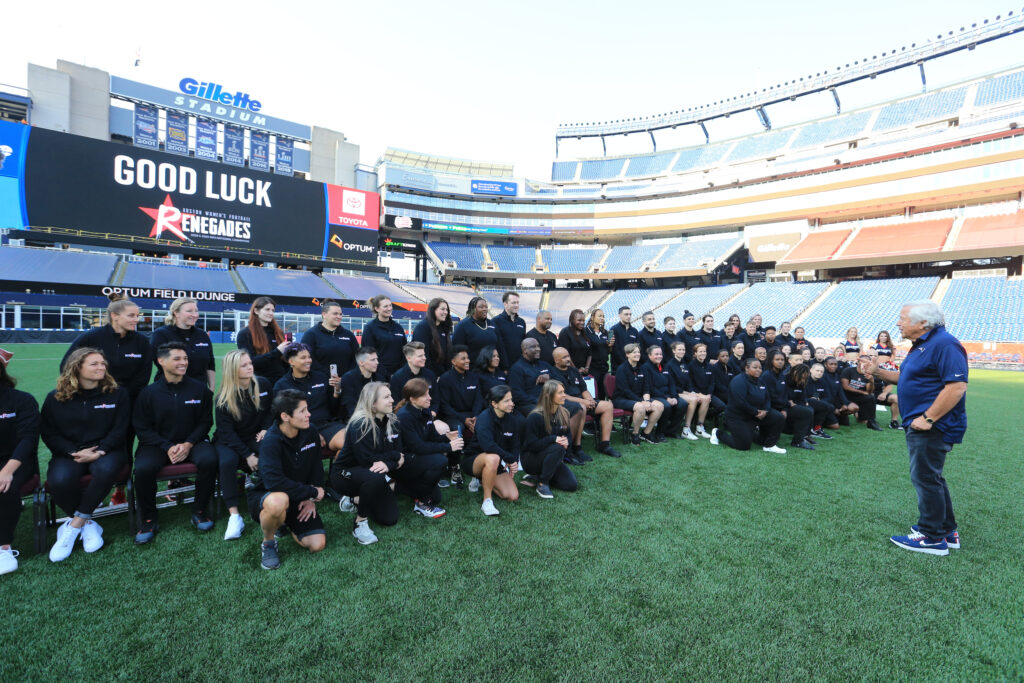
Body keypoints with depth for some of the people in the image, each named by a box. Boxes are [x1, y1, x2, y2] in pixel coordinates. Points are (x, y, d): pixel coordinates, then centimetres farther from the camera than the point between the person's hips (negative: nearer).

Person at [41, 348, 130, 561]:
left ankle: (74, 525, -20)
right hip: (69, 453, 1)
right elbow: (48, 433, 4)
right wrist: (74, 452, -12)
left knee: (106, 469, -36)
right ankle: (88, 525, -11)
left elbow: (119, 429, -1)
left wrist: (100, 451, -15)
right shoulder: (55, 398, 6)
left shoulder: (118, 394, 3)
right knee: (59, 480, -32)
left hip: (105, 452, -1)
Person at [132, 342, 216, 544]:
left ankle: (199, 511, -8)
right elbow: (142, 428, 1)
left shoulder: (200, 389, 1)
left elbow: (205, 422, 3)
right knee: (143, 468, -30)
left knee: (209, 460, -31)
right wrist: (167, 447, -13)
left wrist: (188, 444, -12)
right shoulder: (149, 393, 1)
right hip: (158, 444, 0)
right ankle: (149, 520, -5)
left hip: (192, 442, 0)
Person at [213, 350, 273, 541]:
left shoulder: (263, 384, -3)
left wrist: (266, 429, -4)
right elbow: (226, 432, -12)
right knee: (227, 462, -34)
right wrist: (247, 455, -20)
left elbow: (271, 410, 14)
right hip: (229, 442, -2)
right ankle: (234, 516, -27)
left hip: (255, 438, 2)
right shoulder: (222, 399, -12)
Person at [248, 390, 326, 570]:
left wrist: (311, 499, -6)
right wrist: (312, 492, -28)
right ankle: (268, 542, -8)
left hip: (299, 500, 5)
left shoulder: (310, 432, -6)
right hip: (264, 495, -5)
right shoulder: (270, 442, -25)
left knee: (317, 545, -7)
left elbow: (316, 467, 7)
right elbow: (274, 482, -37)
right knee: (278, 501, -42)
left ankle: (285, 523, 23)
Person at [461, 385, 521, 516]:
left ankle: (484, 483, 20)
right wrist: (511, 459, -27)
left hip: (498, 464, 6)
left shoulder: (512, 419, -3)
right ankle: (487, 500, -23)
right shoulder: (484, 418, -22)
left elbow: (515, 446, 4)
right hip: (473, 460, -6)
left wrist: (514, 463, -16)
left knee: (513, 497, -9)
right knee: (493, 458, -40)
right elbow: (488, 446, -36)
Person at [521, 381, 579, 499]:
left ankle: (536, 478, 7)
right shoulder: (535, 417, -20)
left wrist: (565, 441, -14)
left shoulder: (563, 413, 0)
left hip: (551, 458, 7)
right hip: (531, 459, -7)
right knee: (558, 448, -34)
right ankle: (542, 484, -17)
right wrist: (554, 439, -30)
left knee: (572, 485, -11)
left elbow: (567, 436, 10)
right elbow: (531, 445, -21)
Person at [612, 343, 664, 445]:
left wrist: (647, 400, -11)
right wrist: (642, 402, -21)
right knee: (640, 407, -35)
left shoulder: (641, 369, 13)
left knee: (659, 406, -13)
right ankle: (635, 434, -13)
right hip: (621, 399, -7)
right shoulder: (622, 369, -9)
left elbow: (646, 388, 9)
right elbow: (625, 390, -17)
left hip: (638, 399, 7)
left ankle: (647, 433, 0)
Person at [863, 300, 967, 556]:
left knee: (926, 479, -1)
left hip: (933, 427, -11)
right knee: (931, 477, 19)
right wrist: (878, 372, 7)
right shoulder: (922, 345, 14)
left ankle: (932, 537, 11)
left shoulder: (944, 344, -19)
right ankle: (947, 531, 32)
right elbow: (907, 378, 21)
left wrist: (928, 419, -25)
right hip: (920, 425, 11)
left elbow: (957, 386, -26)